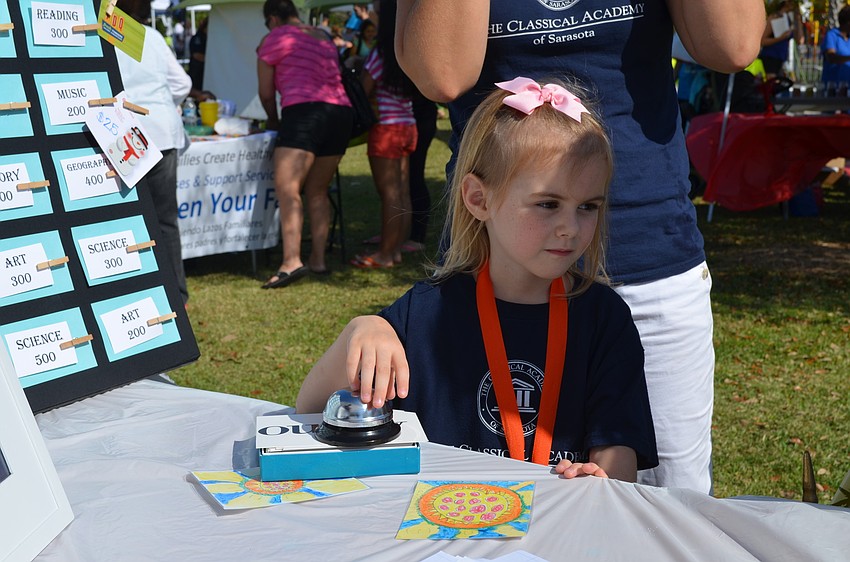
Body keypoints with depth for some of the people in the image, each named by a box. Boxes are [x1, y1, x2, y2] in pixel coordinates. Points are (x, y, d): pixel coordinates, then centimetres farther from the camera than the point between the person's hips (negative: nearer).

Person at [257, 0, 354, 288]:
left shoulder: (274, 38, 8)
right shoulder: (323, 38, 26)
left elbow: (266, 93, 10)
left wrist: (273, 120, 29)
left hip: (304, 113, -7)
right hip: (341, 112, 7)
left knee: (287, 188, -13)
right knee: (317, 192, 13)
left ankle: (291, 260, -27)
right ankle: (318, 259, 10)